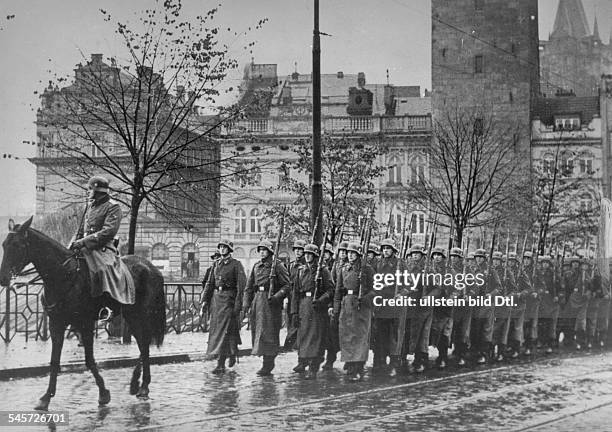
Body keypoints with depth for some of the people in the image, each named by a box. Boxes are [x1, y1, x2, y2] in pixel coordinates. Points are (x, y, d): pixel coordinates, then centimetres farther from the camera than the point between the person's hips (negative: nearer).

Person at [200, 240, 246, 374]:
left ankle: (221, 364, -10)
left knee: (224, 329, -11)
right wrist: (205, 300, 6)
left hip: (229, 299, -6)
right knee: (215, 329, 11)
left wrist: (238, 302, -17)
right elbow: (210, 283, 13)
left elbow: (242, 284, -10)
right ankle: (232, 353, 31)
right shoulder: (216, 264, 12)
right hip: (216, 298, 6)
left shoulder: (236, 265, -5)